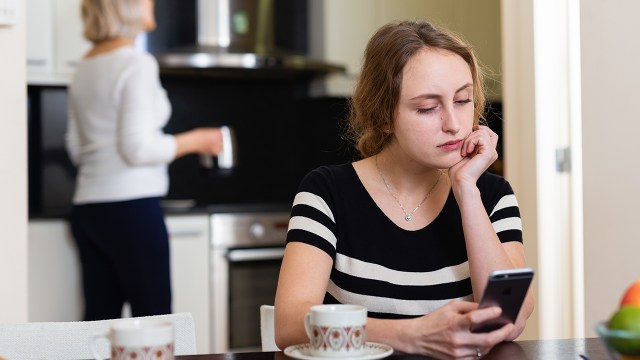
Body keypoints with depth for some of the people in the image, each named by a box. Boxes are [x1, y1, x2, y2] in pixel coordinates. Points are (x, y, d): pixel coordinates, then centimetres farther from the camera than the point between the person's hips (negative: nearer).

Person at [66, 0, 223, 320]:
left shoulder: (84, 68, 14)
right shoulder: (137, 64, -11)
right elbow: (139, 148, -16)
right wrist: (196, 141, -4)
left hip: (88, 208, 8)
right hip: (131, 205, -8)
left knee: (99, 318, 8)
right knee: (154, 318, -3)